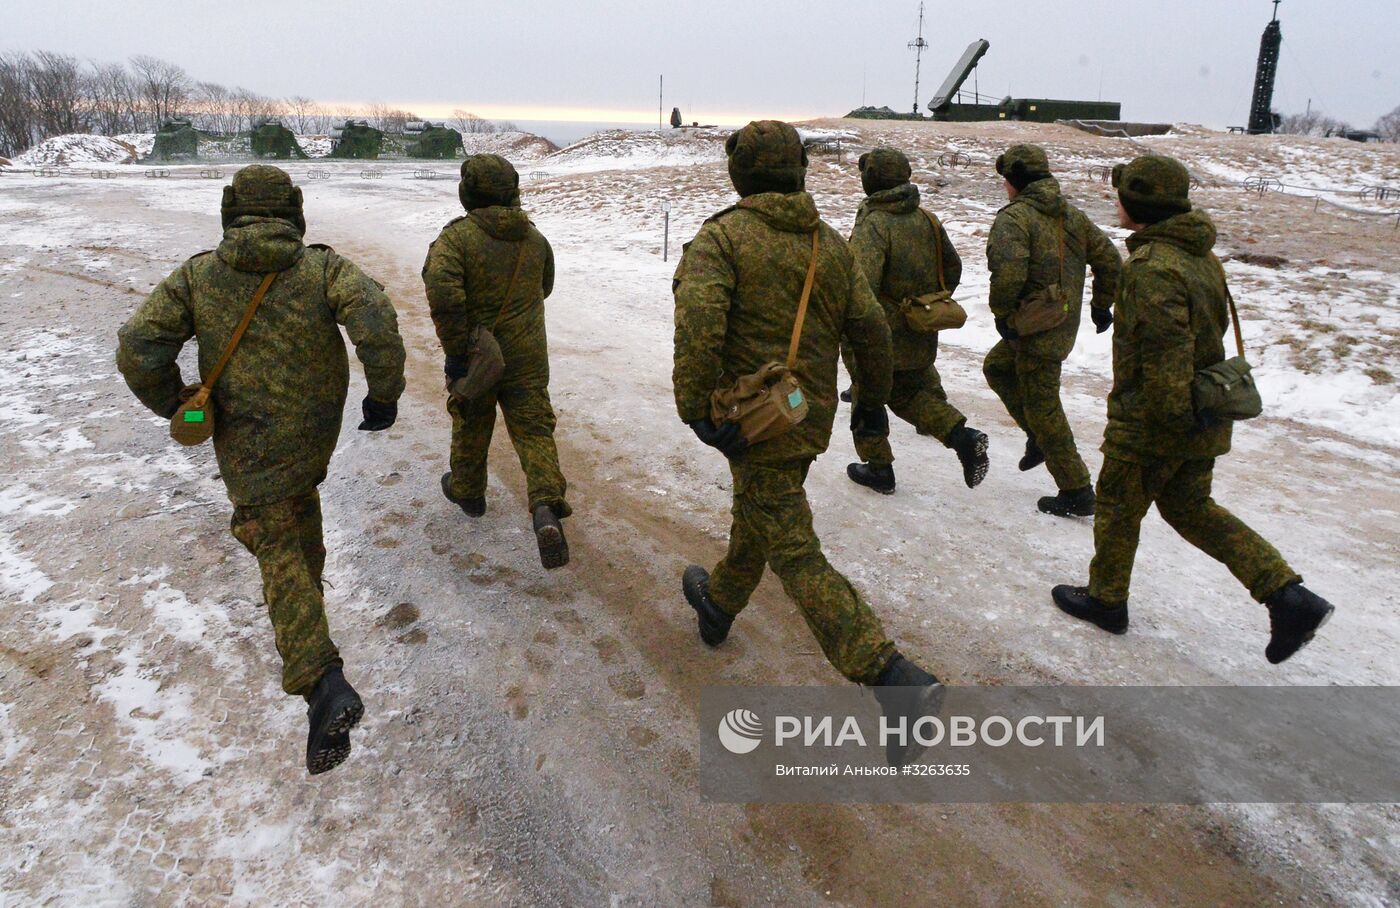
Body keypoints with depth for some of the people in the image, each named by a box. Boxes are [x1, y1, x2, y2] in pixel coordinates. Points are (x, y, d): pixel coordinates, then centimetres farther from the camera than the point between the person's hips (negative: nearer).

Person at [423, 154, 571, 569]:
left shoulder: (457, 236, -15)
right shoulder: (535, 239, 2)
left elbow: (441, 287, -29)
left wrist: (455, 350, -23)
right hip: (527, 357, 3)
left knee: (471, 425, 19)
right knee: (533, 429, 4)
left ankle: (467, 491, 41)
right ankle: (546, 507, -16)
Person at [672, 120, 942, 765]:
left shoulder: (720, 237, -10)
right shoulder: (830, 243, 5)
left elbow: (699, 319, -26)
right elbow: (869, 327, 4)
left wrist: (695, 408, -21)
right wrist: (873, 399, 17)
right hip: (812, 416, 7)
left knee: (794, 555, -6)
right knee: (758, 513, 27)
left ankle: (894, 681, -15)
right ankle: (718, 605, 52)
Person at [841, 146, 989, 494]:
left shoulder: (872, 225, -20)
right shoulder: (927, 220, 3)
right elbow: (952, 269, 14)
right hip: (921, 338, 7)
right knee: (908, 393, 22)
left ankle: (878, 469, 22)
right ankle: (961, 435, 2)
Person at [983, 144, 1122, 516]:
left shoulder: (1013, 217, -15)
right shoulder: (1072, 215, 11)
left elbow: (1009, 272, -30)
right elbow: (1109, 259, 12)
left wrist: (1002, 312, -14)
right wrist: (1102, 305, 22)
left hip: (1035, 329, -9)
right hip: (1065, 323, 9)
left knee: (1043, 408, 0)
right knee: (997, 366, 28)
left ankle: (1076, 493, 7)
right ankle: (1039, 437, 26)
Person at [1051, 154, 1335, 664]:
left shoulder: (1152, 267, -23)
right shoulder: (1201, 255, 8)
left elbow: (1166, 350, -28)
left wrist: (1174, 415, -21)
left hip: (1151, 422, -9)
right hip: (1201, 412, 9)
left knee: (1118, 507, 11)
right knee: (1189, 507, 20)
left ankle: (1105, 600, 29)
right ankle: (1290, 598, 14)